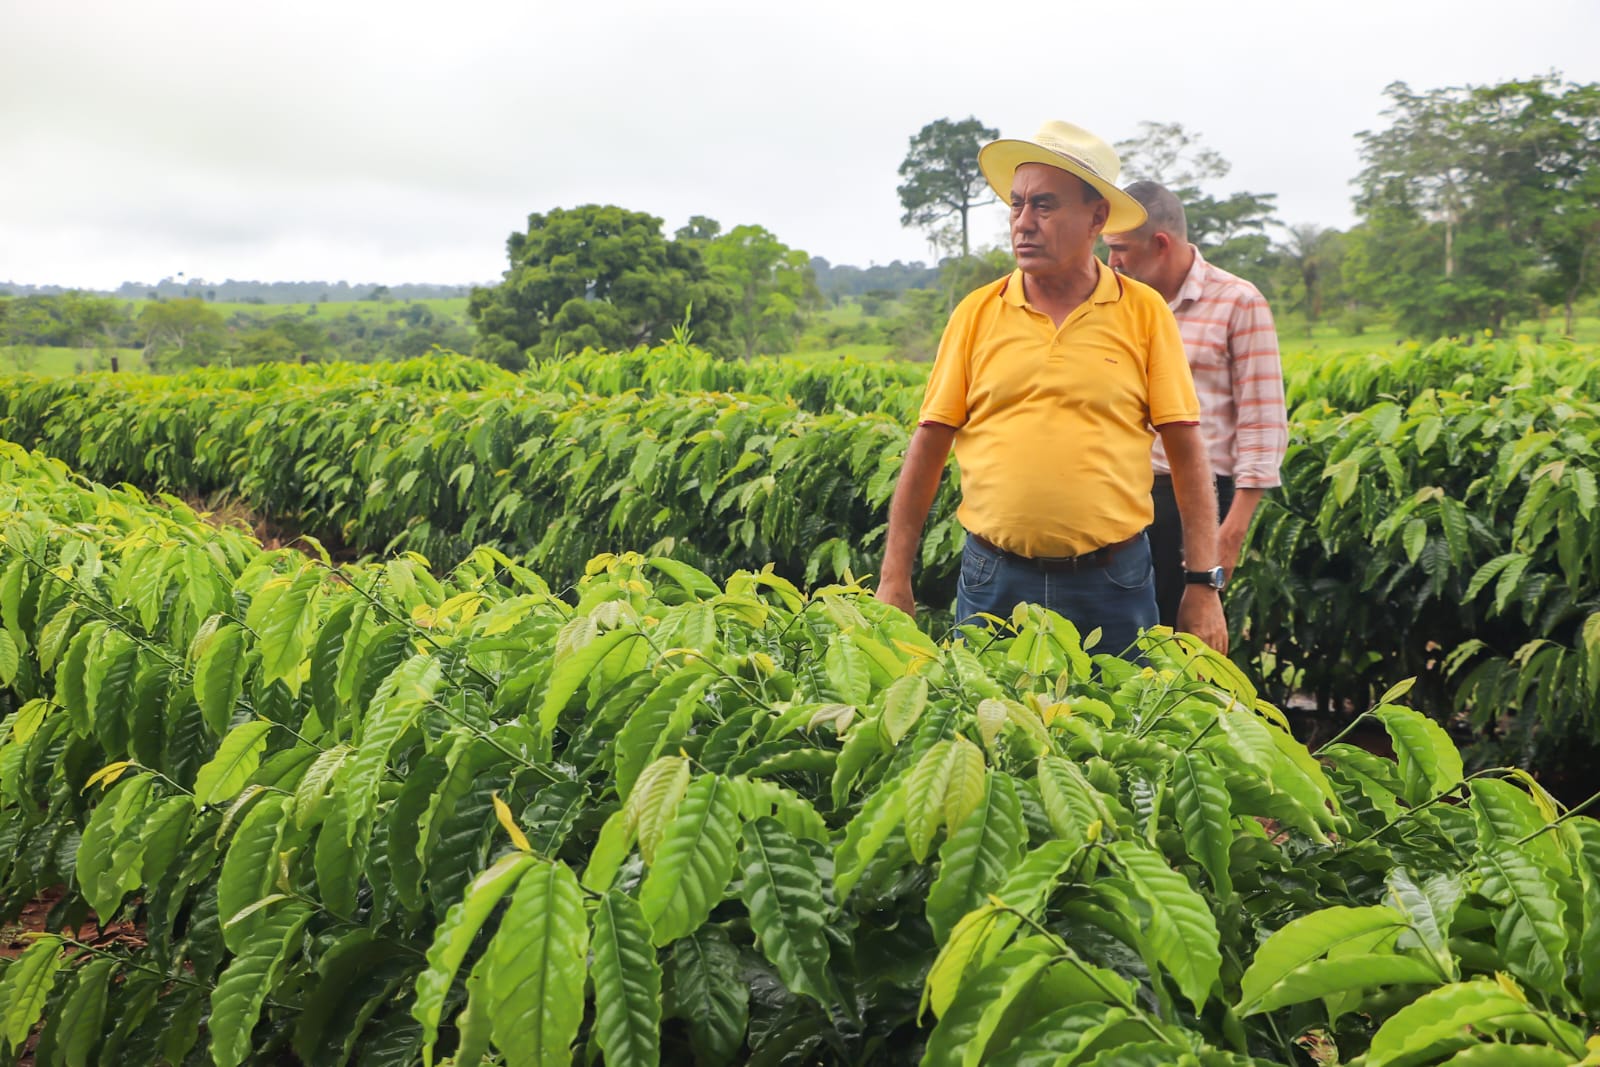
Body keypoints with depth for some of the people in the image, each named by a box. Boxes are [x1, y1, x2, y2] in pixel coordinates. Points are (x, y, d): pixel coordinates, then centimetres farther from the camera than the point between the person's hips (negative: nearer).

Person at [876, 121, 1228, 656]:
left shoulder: (1144, 312, 1)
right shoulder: (976, 313, 3)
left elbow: (1186, 450, 1)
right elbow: (929, 445, 4)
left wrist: (1205, 583, -4)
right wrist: (894, 578, 0)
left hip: (1112, 585, 0)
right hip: (993, 579, 1)